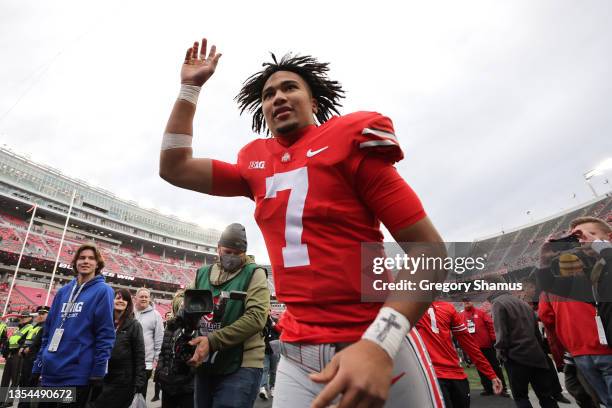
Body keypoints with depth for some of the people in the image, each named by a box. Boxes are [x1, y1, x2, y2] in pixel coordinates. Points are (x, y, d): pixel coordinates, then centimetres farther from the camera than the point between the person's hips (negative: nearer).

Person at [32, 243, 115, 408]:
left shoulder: (102, 291, -7)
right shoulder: (63, 291, 10)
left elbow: (105, 334, -12)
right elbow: (48, 330, 14)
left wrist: (98, 372, -15)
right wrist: (38, 365, 10)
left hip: (77, 374, -5)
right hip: (49, 372, 6)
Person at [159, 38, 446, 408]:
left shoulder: (349, 140, -7)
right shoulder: (256, 164, 9)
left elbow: (429, 250, -12)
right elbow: (174, 168, 14)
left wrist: (380, 343, -25)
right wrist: (190, 87, 12)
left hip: (381, 347, -4)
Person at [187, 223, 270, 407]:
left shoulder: (254, 274, -8)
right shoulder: (202, 273, 8)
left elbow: (256, 317, -19)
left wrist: (212, 341, -25)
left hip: (241, 366, -5)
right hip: (204, 364, 5)